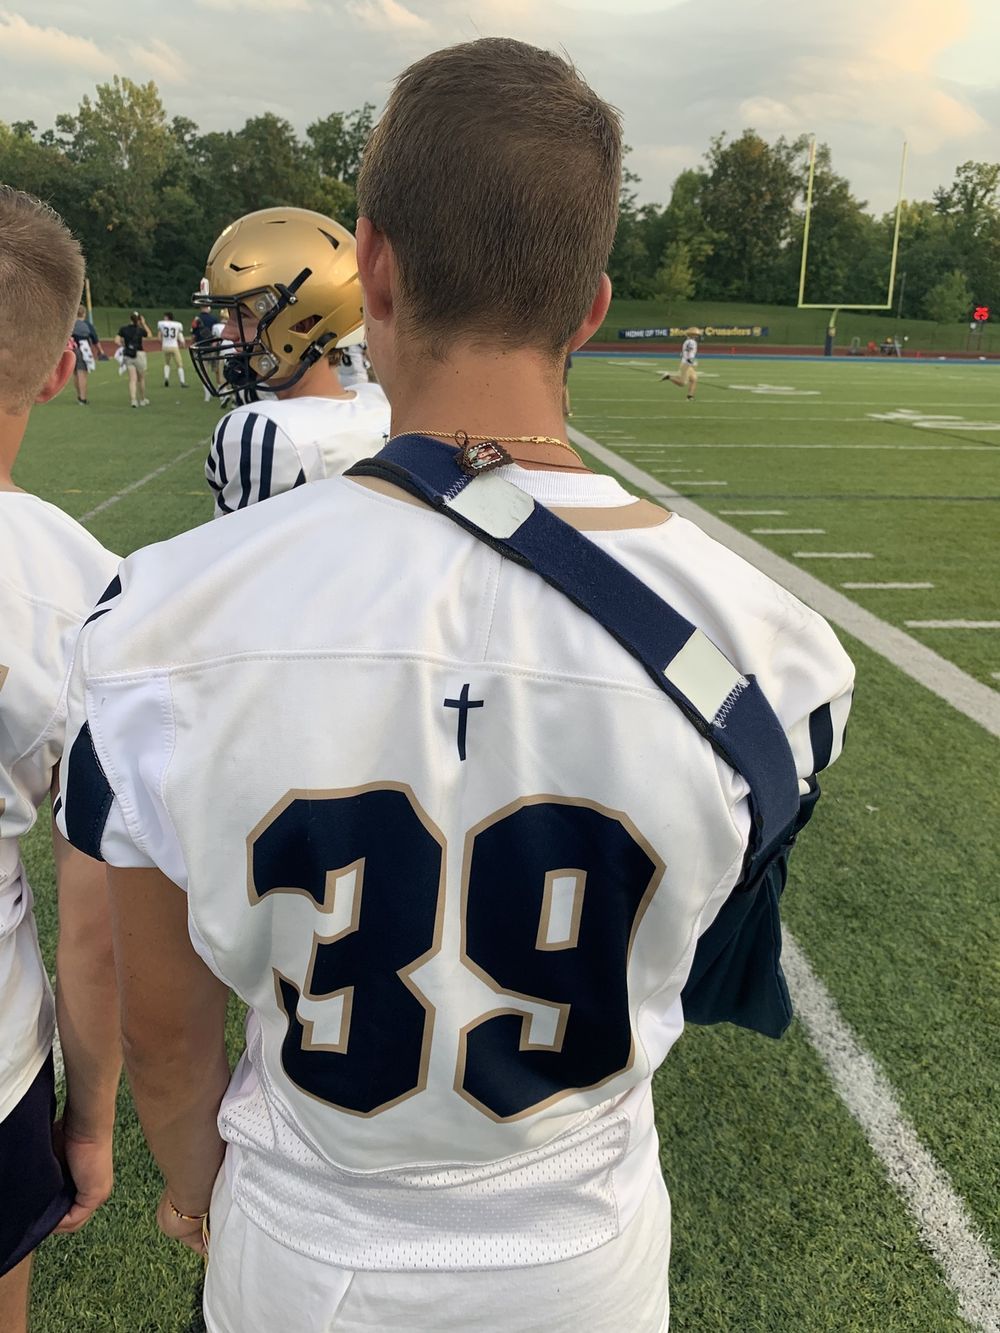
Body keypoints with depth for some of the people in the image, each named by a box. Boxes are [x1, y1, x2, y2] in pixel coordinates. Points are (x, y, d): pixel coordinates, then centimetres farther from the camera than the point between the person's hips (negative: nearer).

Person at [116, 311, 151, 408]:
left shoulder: (123, 329, -3)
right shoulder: (140, 330, -7)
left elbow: (117, 341, -8)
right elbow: (150, 335, 12)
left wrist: (123, 345, 9)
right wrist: (144, 324, 11)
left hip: (128, 356, 2)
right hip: (139, 354, -2)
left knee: (132, 379, 1)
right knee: (141, 379, 12)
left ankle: (133, 400, -12)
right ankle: (142, 400, 22)